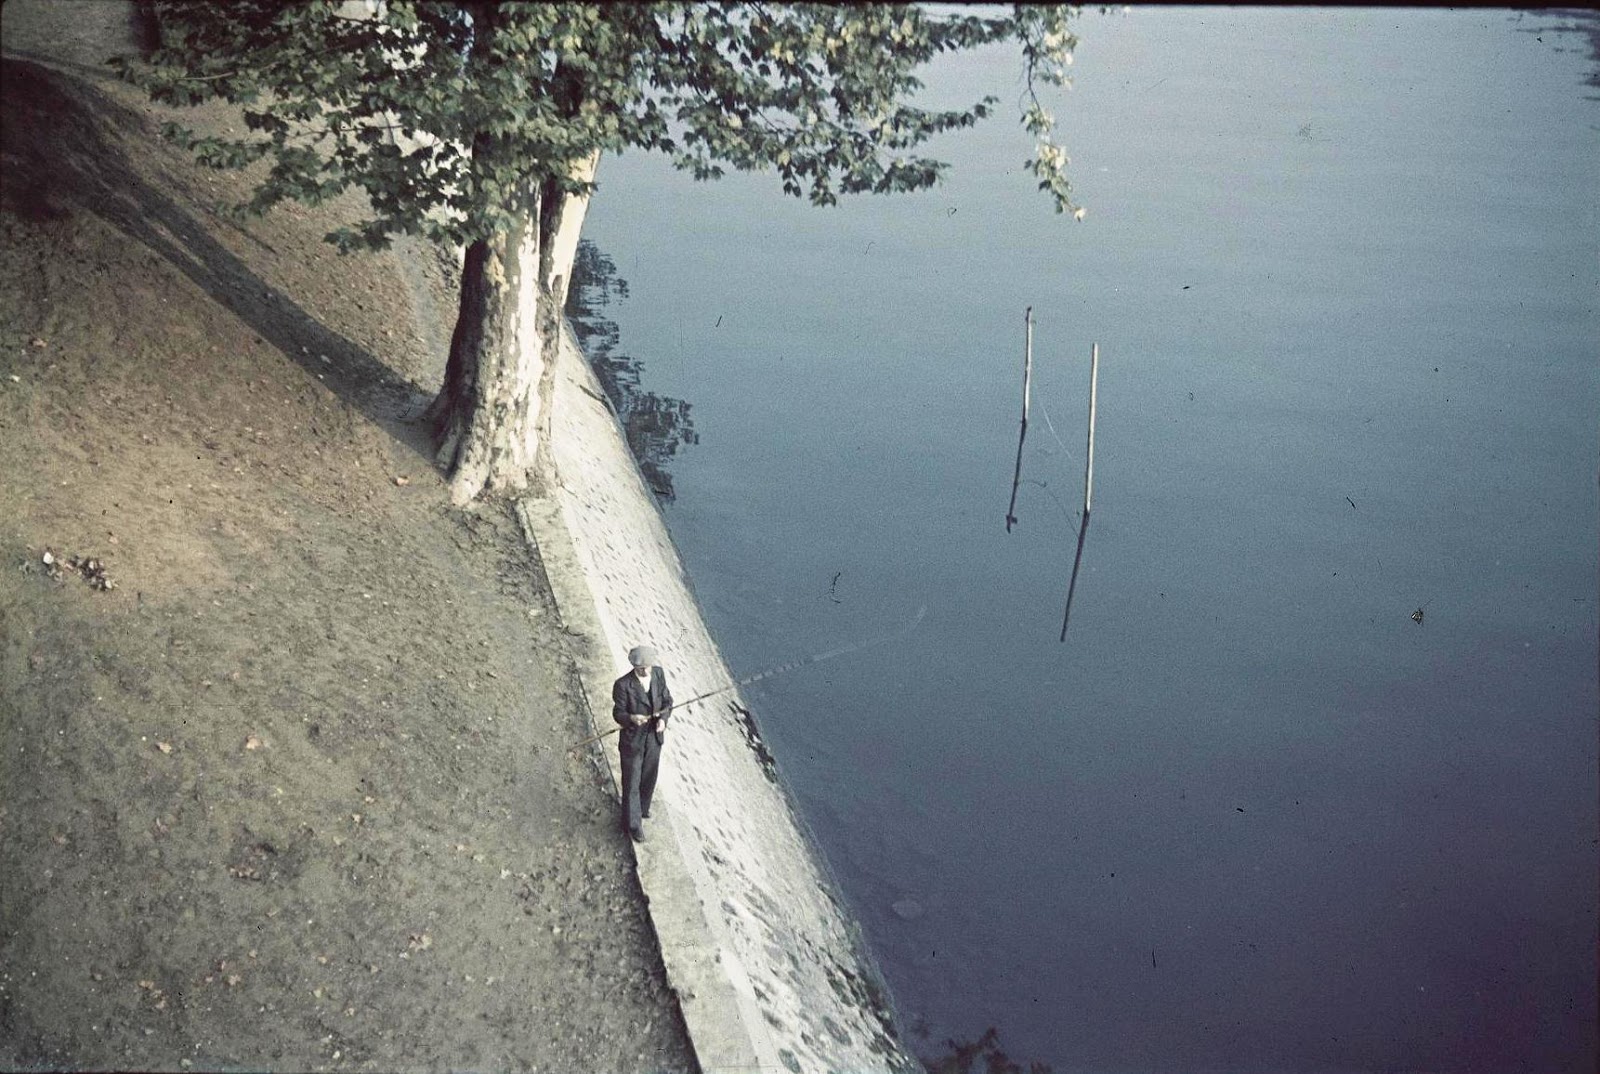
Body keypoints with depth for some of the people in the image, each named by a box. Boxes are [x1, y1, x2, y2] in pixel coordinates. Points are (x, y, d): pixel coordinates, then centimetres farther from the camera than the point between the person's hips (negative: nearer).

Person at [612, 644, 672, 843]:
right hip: (632, 740, -5)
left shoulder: (659, 674, -11)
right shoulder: (623, 685, -25)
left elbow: (667, 700, 0)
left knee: (648, 778, 24)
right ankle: (633, 824, 29)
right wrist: (632, 718, -38)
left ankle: (642, 809, 51)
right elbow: (618, 713, -17)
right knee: (632, 783, 10)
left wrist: (663, 718, -18)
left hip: (654, 738, 5)